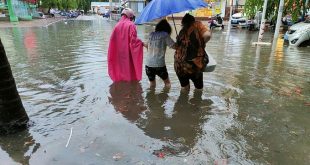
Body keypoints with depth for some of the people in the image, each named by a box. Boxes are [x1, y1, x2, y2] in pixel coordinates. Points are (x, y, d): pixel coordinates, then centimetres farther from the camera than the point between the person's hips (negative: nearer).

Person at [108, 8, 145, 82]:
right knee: (130, 70, 5)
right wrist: (142, 43, -5)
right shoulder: (131, 25, -10)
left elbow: (112, 40, 4)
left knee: (120, 69, 15)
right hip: (128, 53, -5)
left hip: (118, 54, 5)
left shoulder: (117, 25, 4)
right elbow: (133, 40, -18)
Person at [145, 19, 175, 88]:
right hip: (159, 64, -4)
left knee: (152, 84, 20)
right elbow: (174, 46, -4)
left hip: (148, 64, 5)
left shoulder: (151, 34, 10)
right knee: (167, 83, 16)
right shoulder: (165, 35, -3)